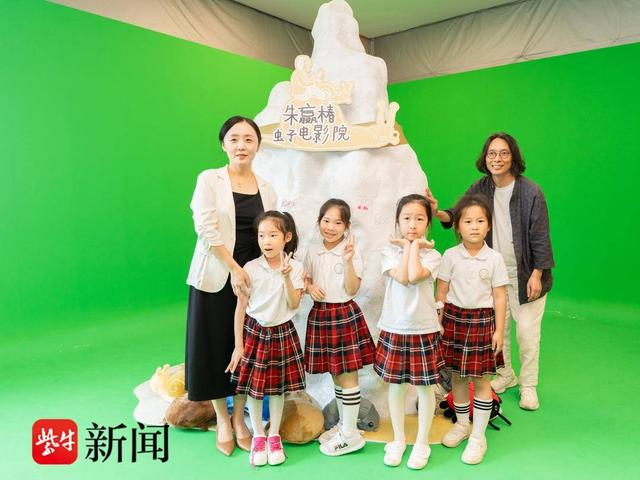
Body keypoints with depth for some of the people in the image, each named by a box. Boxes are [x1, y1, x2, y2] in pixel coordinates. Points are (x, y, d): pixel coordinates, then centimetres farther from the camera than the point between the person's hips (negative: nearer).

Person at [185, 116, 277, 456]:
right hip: (216, 277, -3)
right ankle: (222, 422, 26)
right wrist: (234, 268, -17)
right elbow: (206, 228, -13)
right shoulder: (209, 179, -5)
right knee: (216, 347, 6)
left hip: (252, 278, 4)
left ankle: (239, 418, 30)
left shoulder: (266, 189, 7)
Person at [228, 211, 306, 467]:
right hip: (255, 332, -1)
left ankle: (274, 436, 31)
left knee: (278, 387, 11)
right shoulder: (250, 268, -10)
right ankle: (258, 436, 28)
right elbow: (241, 308, -6)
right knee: (253, 387, 7)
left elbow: (294, 305, -11)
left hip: (282, 332, 1)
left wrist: (286, 276, -22)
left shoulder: (295, 267, -7)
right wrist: (238, 345, -6)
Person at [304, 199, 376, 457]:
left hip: (345, 316, -5)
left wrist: (348, 261, -26)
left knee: (348, 375, 3)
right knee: (335, 375, 17)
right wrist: (310, 287, -8)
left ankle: (350, 434, 16)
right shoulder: (313, 252, 5)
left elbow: (352, 290, -14)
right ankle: (343, 424, 34)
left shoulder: (351, 252, -9)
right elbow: (306, 280, 14)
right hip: (320, 315, 5)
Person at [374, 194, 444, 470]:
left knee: (425, 386, 8)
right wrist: (407, 246, -10)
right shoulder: (390, 251, -1)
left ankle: (422, 443, 27)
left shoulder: (431, 255, -4)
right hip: (394, 328, 1)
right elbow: (401, 277, -19)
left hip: (424, 329, -1)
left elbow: (415, 276, -24)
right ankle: (398, 440, 31)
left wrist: (415, 245, -12)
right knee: (395, 385, 12)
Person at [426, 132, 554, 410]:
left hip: (525, 274, -4)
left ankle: (528, 387, 25)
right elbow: (458, 213, -8)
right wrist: (439, 213, -31)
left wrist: (537, 275, -13)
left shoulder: (530, 192, -16)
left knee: (527, 333, 5)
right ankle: (505, 376, 37)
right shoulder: (480, 189, -3)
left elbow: (540, 237, -13)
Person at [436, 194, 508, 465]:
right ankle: (461, 424, 35)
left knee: (481, 379, 4)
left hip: (482, 320, -1)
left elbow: (499, 296, -1)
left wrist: (499, 330, -4)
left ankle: (478, 437, 18)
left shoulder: (494, 258, -4)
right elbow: (441, 292, 2)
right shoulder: (450, 256, -2)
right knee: (457, 376, 14)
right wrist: (438, 322, 0)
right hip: (454, 317, 2)